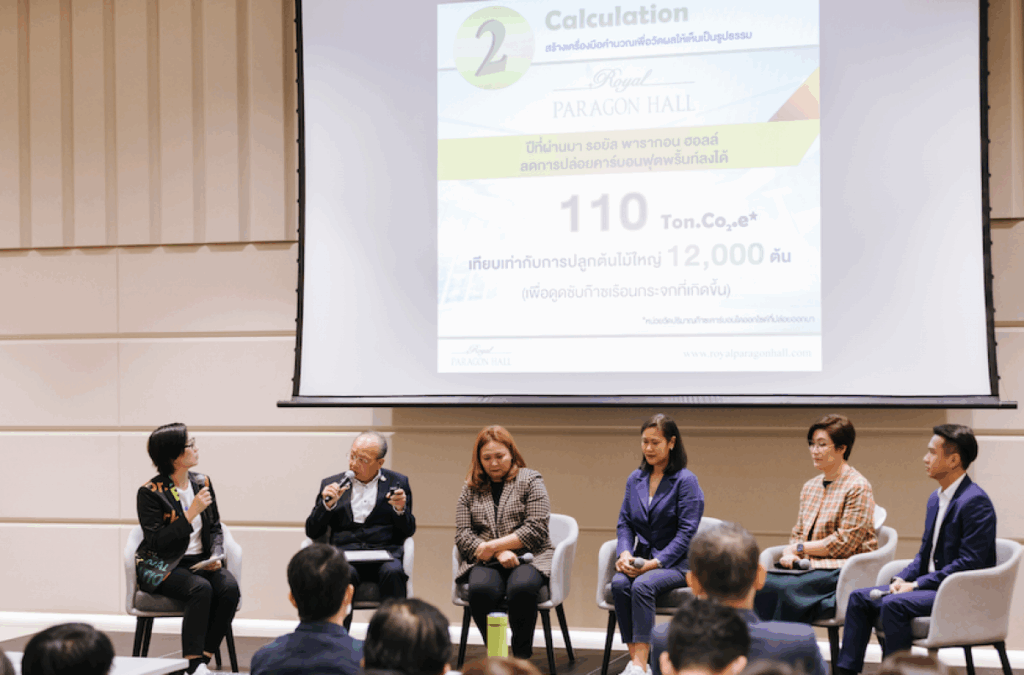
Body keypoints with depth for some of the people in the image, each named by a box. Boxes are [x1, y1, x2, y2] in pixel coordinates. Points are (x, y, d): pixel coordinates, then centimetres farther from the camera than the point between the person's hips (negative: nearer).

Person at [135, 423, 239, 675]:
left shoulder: (202, 482, 7)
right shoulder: (150, 493, -10)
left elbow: (215, 528, 15)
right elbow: (158, 543, -18)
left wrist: (216, 556, -5)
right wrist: (192, 512, -21)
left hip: (200, 562, 5)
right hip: (163, 567, -5)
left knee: (229, 587, -26)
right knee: (200, 588, -34)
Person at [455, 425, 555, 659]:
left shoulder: (530, 480, 8)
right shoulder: (471, 489, 16)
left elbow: (535, 529, -3)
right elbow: (463, 535, 6)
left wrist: (494, 546, -10)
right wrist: (500, 554, -10)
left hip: (528, 557, -2)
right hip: (485, 562, 2)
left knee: (521, 587, -36)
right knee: (480, 589, -34)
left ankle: (522, 657, -20)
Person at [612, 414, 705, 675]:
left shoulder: (686, 481, -4)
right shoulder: (635, 479, 13)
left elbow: (687, 532, -10)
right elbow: (624, 523, 12)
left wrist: (654, 563, -19)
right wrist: (625, 553, -9)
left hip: (675, 563, -5)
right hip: (642, 559, 5)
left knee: (642, 585, -34)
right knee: (619, 583, -28)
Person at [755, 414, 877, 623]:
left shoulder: (858, 488, -6)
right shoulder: (809, 487, 19)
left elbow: (844, 543, -11)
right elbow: (797, 533, 21)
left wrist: (800, 548, -5)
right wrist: (789, 553, -3)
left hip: (843, 569, -7)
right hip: (811, 566, 7)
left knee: (787, 588, -32)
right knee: (762, 583, -22)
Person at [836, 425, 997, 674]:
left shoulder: (975, 502, -15)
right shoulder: (936, 499, 15)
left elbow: (970, 563, -21)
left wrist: (917, 584, -20)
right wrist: (901, 579, -1)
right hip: (931, 585, 9)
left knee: (893, 604, -30)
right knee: (859, 598, 0)